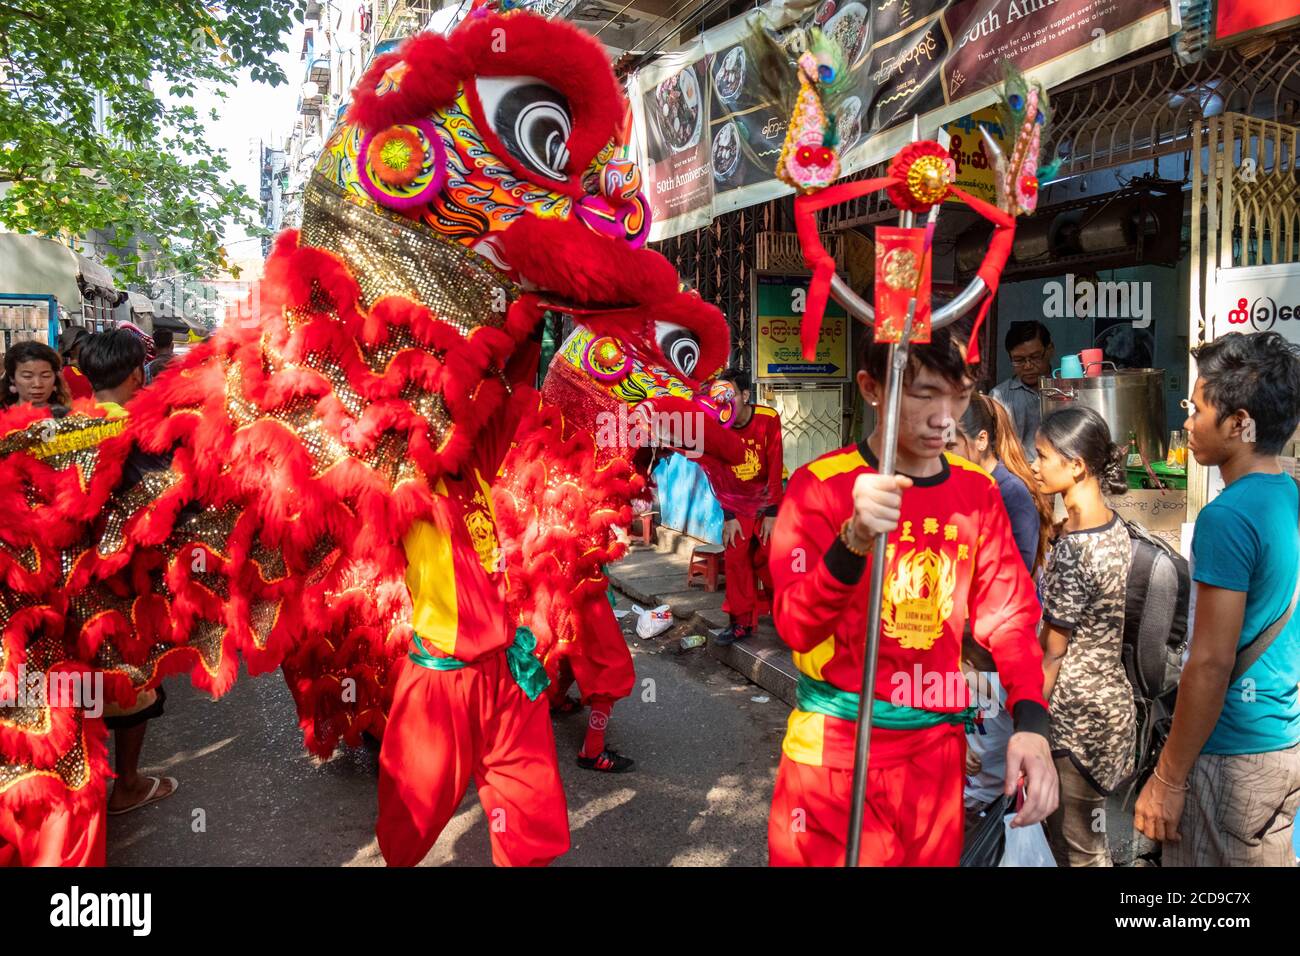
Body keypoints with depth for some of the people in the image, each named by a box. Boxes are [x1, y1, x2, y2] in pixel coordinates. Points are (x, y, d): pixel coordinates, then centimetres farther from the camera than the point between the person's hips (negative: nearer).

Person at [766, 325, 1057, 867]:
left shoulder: (978, 491, 3)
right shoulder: (820, 485, -11)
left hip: (939, 750, 4)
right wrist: (853, 542, -36)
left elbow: (1008, 615, 3)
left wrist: (1031, 723, -13)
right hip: (835, 749, -4)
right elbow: (795, 628, -18)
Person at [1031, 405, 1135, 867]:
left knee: (1075, 848, 9)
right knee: (1089, 837, 23)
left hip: (1077, 712, -9)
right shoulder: (1113, 526, 2)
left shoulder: (1072, 548, -25)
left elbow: (1052, 655, -18)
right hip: (1109, 696, 9)